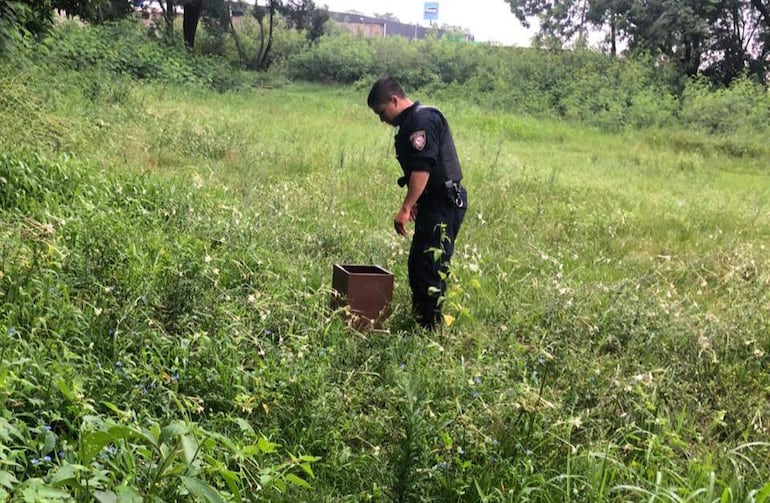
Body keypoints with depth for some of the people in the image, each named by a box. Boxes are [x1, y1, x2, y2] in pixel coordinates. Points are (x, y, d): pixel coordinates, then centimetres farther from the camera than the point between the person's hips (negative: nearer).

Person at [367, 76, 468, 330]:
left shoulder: (422, 120, -15)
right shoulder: (412, 121, 17)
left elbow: (422, 169, -24)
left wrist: (405, 208, -24)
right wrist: (414, 204, 23)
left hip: (443, 204, -11)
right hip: (435, 203, 11)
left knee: (431, 266, -9)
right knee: (417, 263, 15)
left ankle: (431, 326, -4)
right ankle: (419, 318, 23)